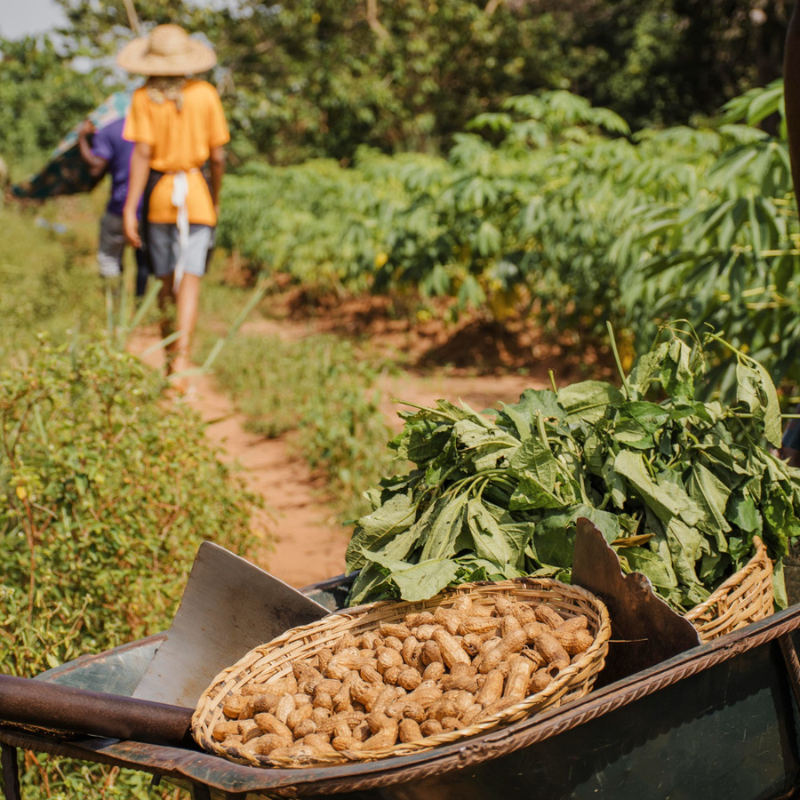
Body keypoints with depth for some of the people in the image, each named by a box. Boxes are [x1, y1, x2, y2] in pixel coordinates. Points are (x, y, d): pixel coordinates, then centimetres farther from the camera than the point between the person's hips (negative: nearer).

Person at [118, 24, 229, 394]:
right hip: (196, 195, -1)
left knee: (167, 282, 14)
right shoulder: (205, 95, -1)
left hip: (158, 195, 1)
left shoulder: (144, 98, -4)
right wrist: (215, 199, 17)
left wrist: (130, 209, -11)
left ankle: (169, 360, 27)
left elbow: (142, 154, -12)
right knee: (189, 282, -6)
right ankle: (180, 364, -20)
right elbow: (218, 157, 1)